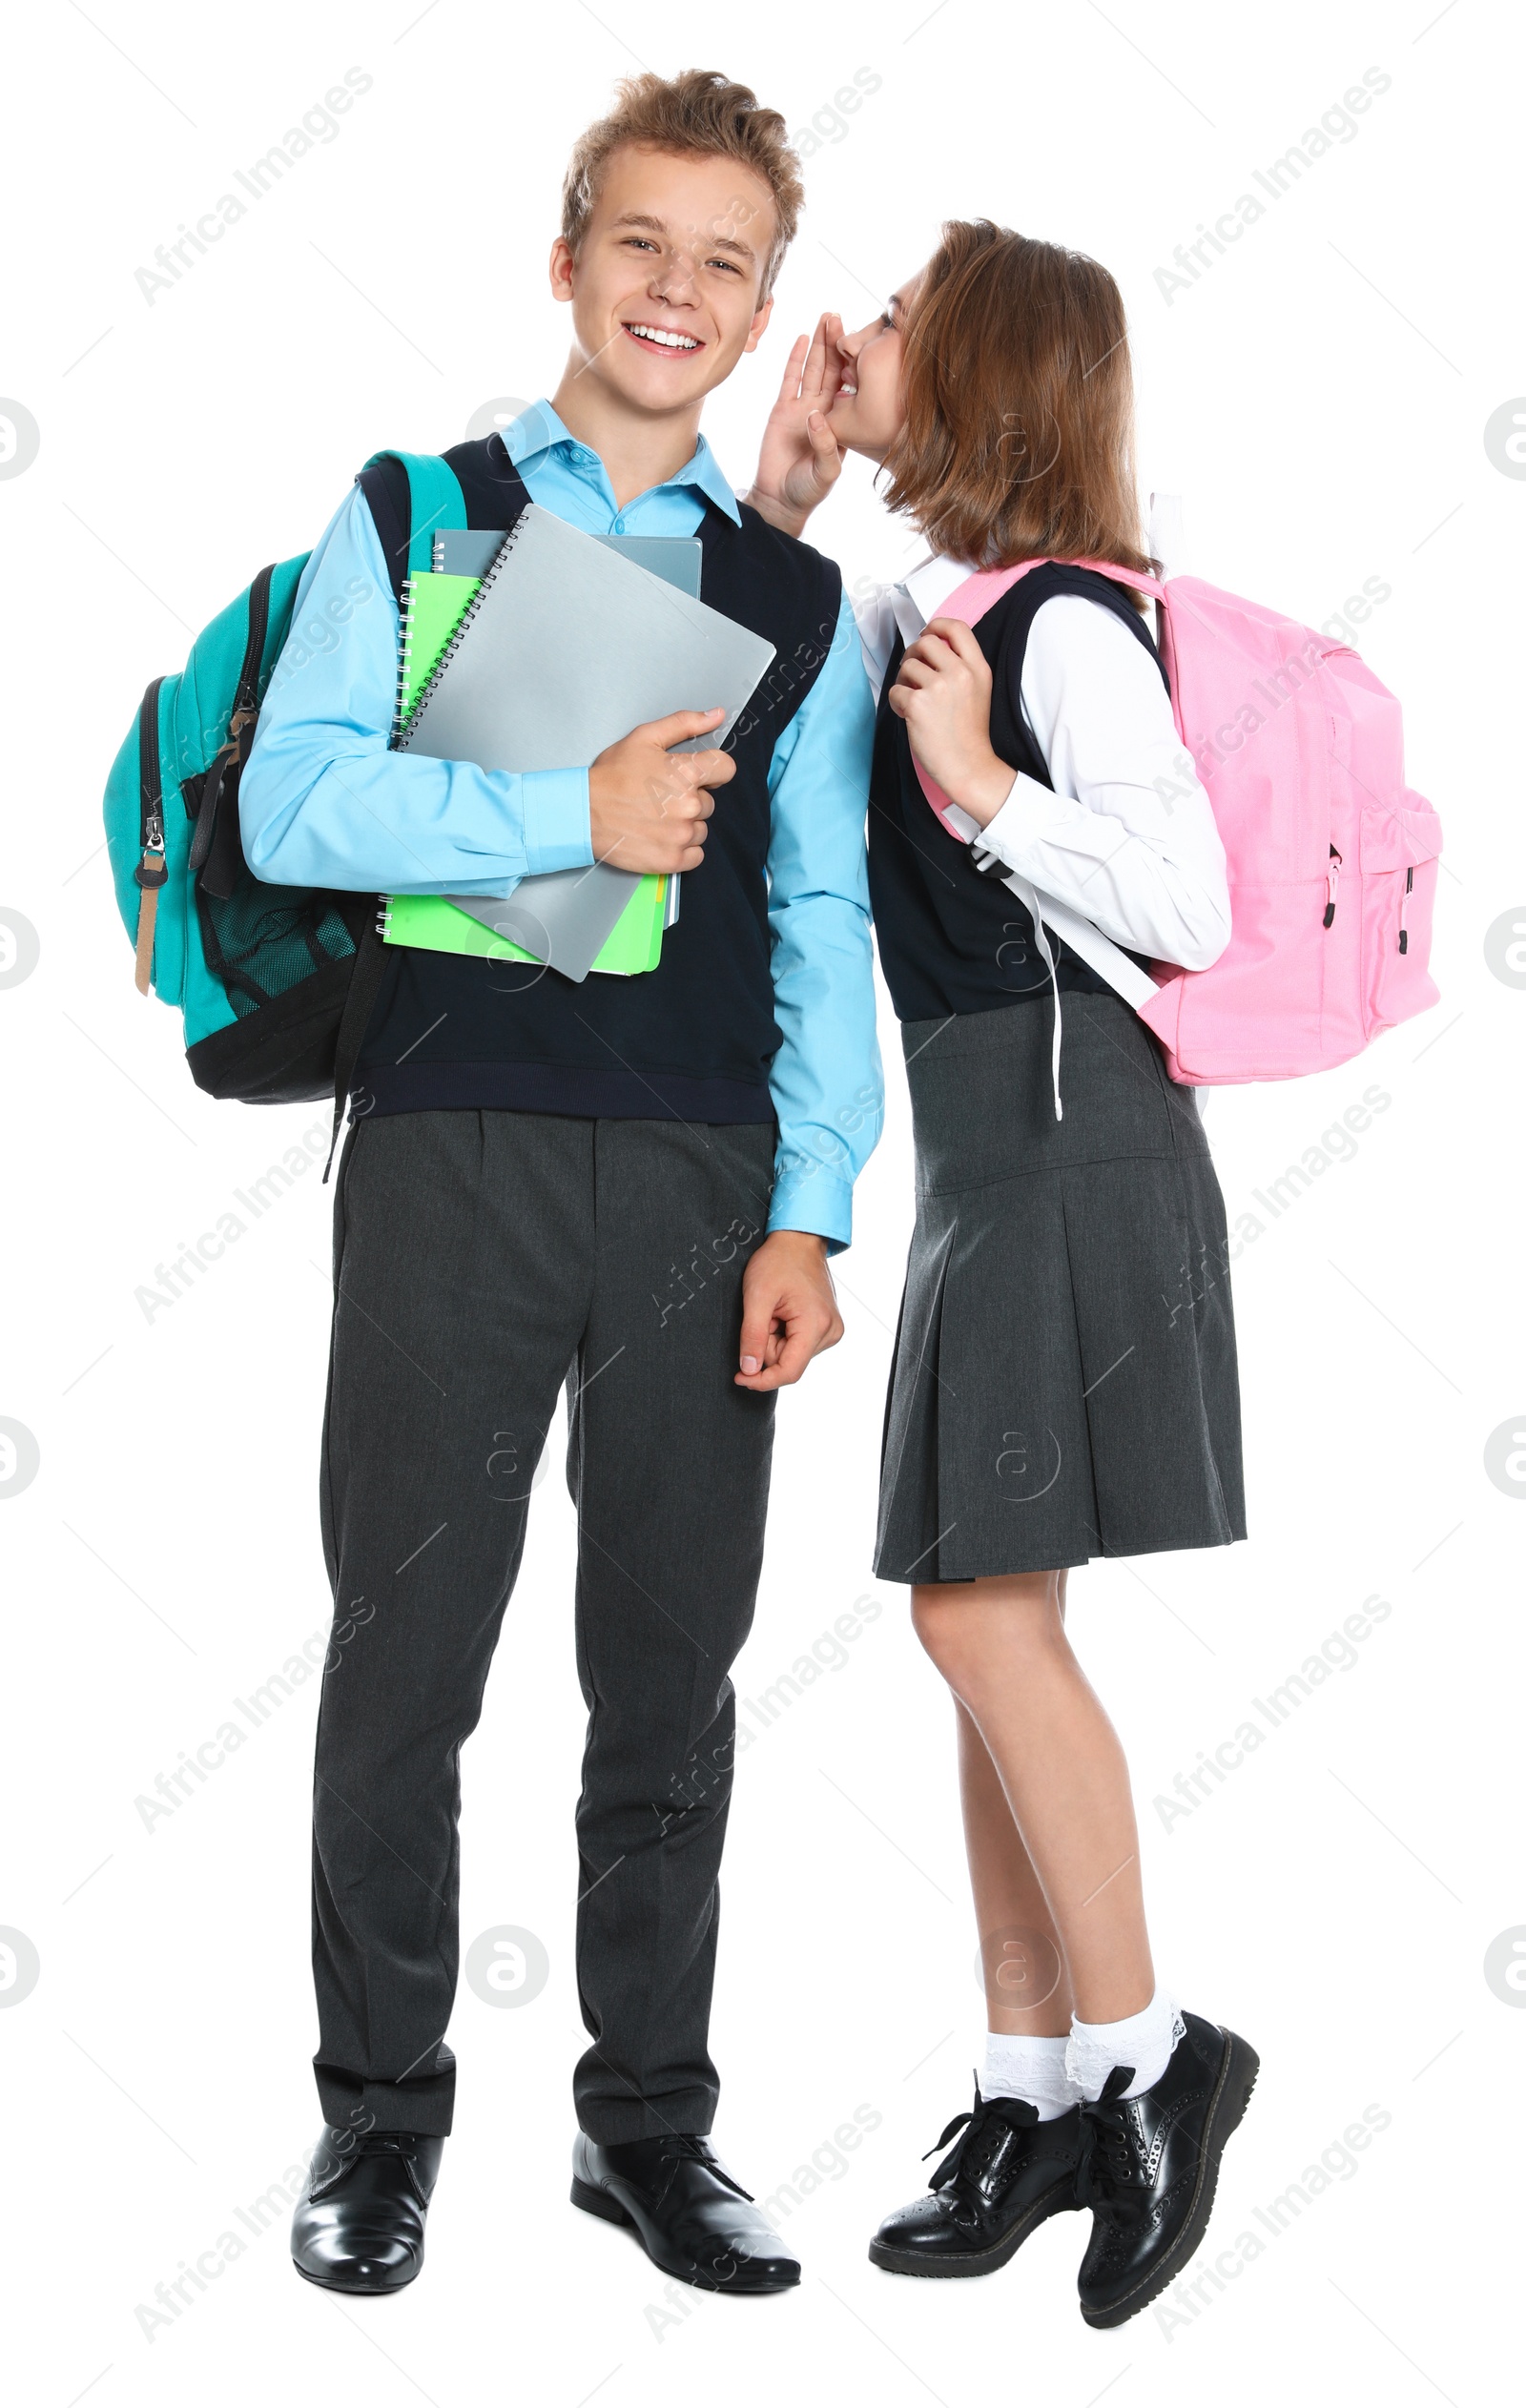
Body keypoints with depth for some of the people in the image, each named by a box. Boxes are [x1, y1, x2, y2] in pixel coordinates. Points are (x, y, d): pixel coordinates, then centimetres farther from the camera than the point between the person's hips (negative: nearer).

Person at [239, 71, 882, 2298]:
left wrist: (808, 1214, -1)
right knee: (406, 1653, 4)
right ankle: (380, 2115, 20)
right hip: (455, 1150, -2)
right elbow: (290, 807, -4)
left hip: (701, 1181, 2)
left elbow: (825, 924, 8)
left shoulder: (800, 597, 14)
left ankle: (650, 2119, 23)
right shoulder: (409, 520, 9)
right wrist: (574, 817, -13)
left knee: (675, 1669, 8)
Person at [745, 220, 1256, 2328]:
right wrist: (778, 490, 15)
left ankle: (1141, 2054, 4)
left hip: (1070, 1140, -9)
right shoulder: (925, 611, 15)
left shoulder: (1069, 621, -10)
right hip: (986, 1149, 9)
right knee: (992, 1623, 8)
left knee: (981, 1613, -11)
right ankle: (1035, 2092, 16)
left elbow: (1189, 905, -16)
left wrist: (981, 788, -14)